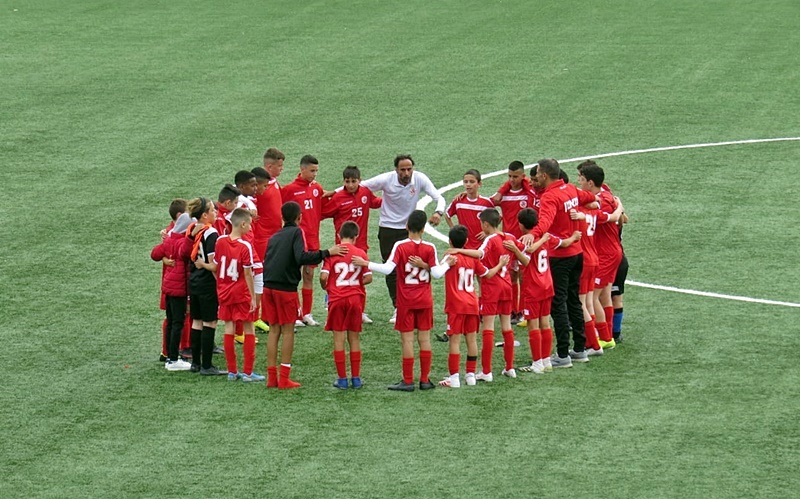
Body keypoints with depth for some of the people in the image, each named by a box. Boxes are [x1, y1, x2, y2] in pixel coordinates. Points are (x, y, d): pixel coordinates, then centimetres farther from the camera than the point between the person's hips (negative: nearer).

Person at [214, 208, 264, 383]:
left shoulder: (220, 241, -3)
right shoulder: (245, 246, -17)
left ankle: (232, 371, 13)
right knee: (249, 330, 4)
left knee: (229, 328, 10)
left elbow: (215, 267, 3)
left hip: (224, 292, 5)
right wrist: (253, 297, -9)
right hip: (242, 294, -5)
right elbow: (248, 274, -15)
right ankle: (248, 372, 4)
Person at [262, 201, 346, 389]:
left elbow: (268, 260, 17)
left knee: (274, 330, 12)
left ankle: (272, 377, 12)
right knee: (287, 330, 1)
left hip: (268, 287, 6)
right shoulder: (296, 232, -3)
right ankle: (284, 378, 0)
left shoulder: (274, 237, 18)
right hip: (286, 288, -6)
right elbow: (301, 257, -18)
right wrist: (327, 253, -19)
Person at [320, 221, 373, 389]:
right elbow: (368, 278, -5)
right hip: (355, 298, 2)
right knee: (354, 338, 11)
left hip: (337, 299, -2)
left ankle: (342, 379, 4)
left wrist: (325, 287, 7)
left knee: (339, 339, 4)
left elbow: (323, 276, -14)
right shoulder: (360, 253, -2)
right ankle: (356, 378, 13)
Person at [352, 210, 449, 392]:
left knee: (407, 339, 0)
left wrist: (365, 263, -12)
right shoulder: (429, 248, -5)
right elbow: (436, 273, -6)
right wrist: (447, 265, 12)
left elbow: (387, 269, -19)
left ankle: (407, 381, 2)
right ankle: (425, 379, 10)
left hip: (406, 301, -2)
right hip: (425, 300, 2)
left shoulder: (400, 246, -11)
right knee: (425, 339, 8)